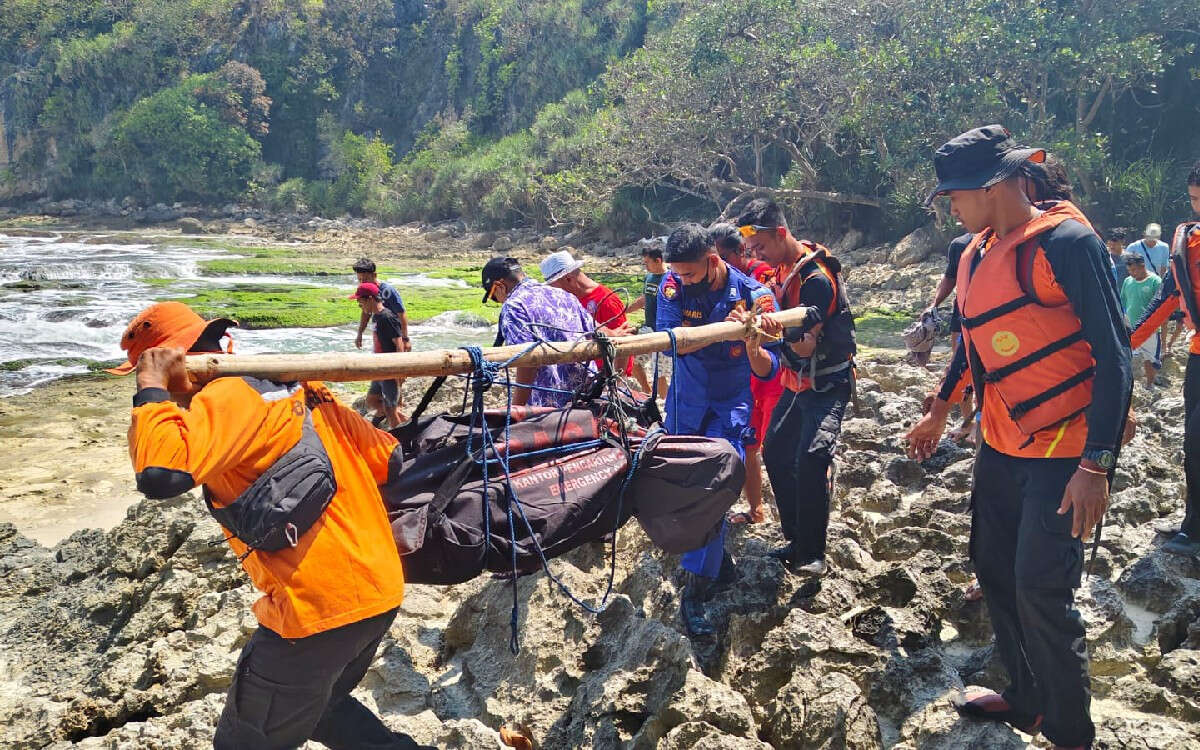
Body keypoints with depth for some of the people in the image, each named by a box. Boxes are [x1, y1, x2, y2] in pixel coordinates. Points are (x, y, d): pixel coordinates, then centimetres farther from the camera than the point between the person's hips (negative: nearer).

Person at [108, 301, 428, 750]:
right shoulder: (298, 387, 12)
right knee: (322, 708, 32)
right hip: (382, 592, 9)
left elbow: (160, 474, -29)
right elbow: (390, 460, 14)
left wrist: (151, 389, -14)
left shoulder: (230, 396, -13)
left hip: (317, 610, -9)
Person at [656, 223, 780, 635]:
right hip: (685, 402, 3)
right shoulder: (674, 286, -13)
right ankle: (716, 552, 35)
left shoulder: (755, 296, -17)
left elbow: (768, 371, -15)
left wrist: (753, 348, -38)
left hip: (730, 405, -3)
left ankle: (695, 589, -8)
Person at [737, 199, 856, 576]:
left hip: (827, 385, -9)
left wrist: (781, 327, -43)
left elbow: (805, 347, -25)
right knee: (776, 452, 8)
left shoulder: (817, 279, -23)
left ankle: (812, 552, -12)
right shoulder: (783, 269, 3)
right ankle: (796, 539, 19)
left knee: (811, 458, -21)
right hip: (796, 382, 9)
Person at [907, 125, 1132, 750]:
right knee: (994, 571, 14)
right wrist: (938, 413, 28)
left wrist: (1096, 463, -23)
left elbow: (1113, 354, -19)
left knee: (1041, 591, -8)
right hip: (1000, 448, 8)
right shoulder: (976, 255, 8)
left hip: (1064, 454, -8)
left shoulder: (1066, 243, -17)